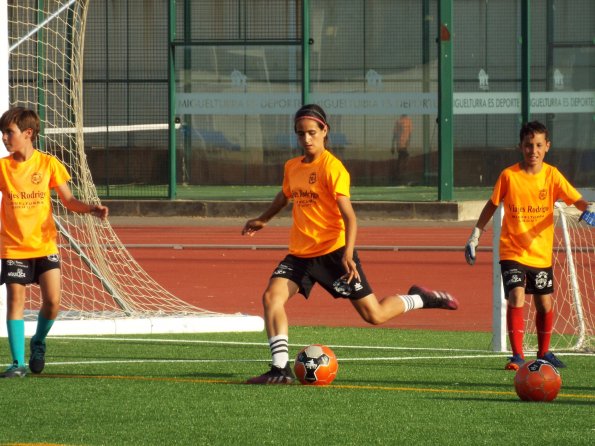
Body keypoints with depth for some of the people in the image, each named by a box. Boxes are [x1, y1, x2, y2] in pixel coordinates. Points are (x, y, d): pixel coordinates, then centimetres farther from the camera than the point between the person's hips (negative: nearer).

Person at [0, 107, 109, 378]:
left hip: (44, 245, 0)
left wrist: (92, 210, -14)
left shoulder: (48, 164, -1)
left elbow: (68, 201, 3)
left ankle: (38, 342, 22)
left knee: (52, 301, -7)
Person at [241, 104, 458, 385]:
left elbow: (348, 216, -20)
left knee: (374, 316, -3)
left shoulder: (332, 167, -14)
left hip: (334, 250, -6)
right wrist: (263, 220, 43)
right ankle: (281, 369, -15)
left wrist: (348, 254, -33)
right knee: (272, 296, -17)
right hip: (300, 253, 6)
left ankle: (418, 299, 25)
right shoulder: (292, 167, 7)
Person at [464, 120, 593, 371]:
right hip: (512, 252, -2)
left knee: (545, 305, 9)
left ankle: (544, 353, 30)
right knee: (516, 299, -18)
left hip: (542, 254, 2)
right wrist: (475, 236, 6)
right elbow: (492, 205, 5)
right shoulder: (509, 176, -8)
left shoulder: (552, 175, -4)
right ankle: (517, 356, -14)